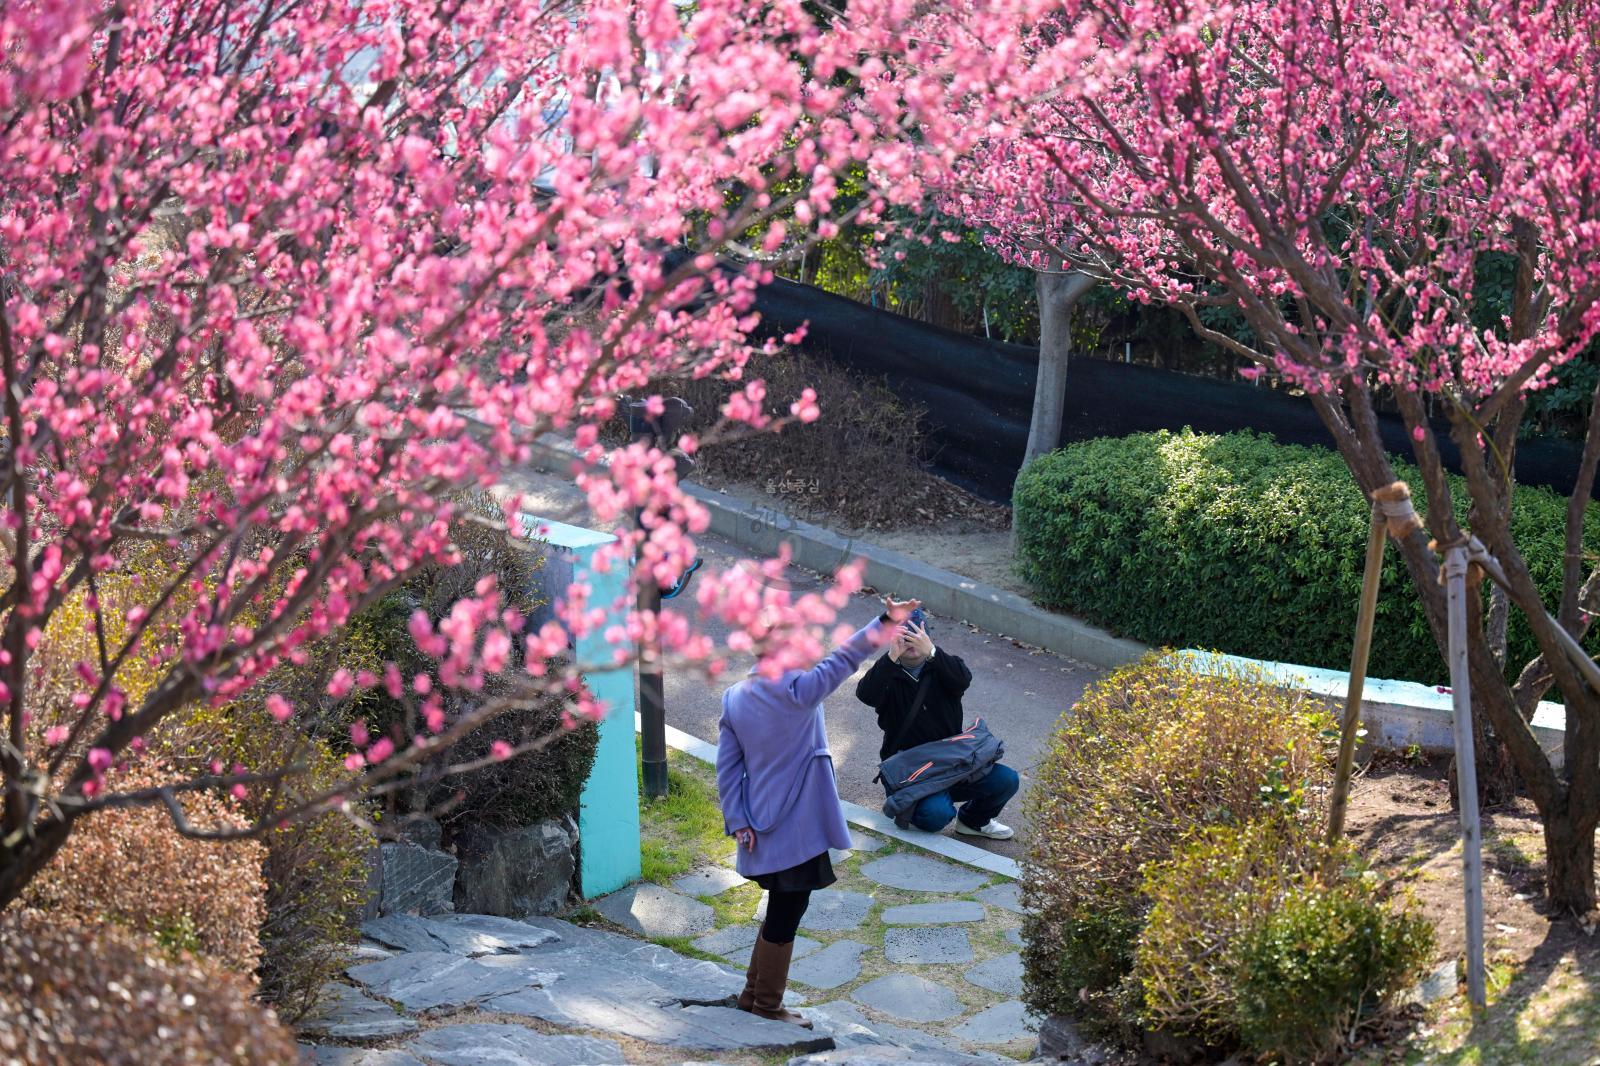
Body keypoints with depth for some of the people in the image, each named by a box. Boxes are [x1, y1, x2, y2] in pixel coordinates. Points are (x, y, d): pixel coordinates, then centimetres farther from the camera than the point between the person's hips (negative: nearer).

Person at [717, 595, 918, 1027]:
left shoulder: (734, 699, 2)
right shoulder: (797, 691, -18)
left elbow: (727, 768, 3)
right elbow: (844, 659, -14)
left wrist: (737, 822, 6)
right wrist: (886, 621, -8)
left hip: (761, 826, 7)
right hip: (796, 829, -7)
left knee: (782, 911, 21)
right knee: (785, 916, 5)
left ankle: (754, 993, 30)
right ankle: (767, 1004, 15)